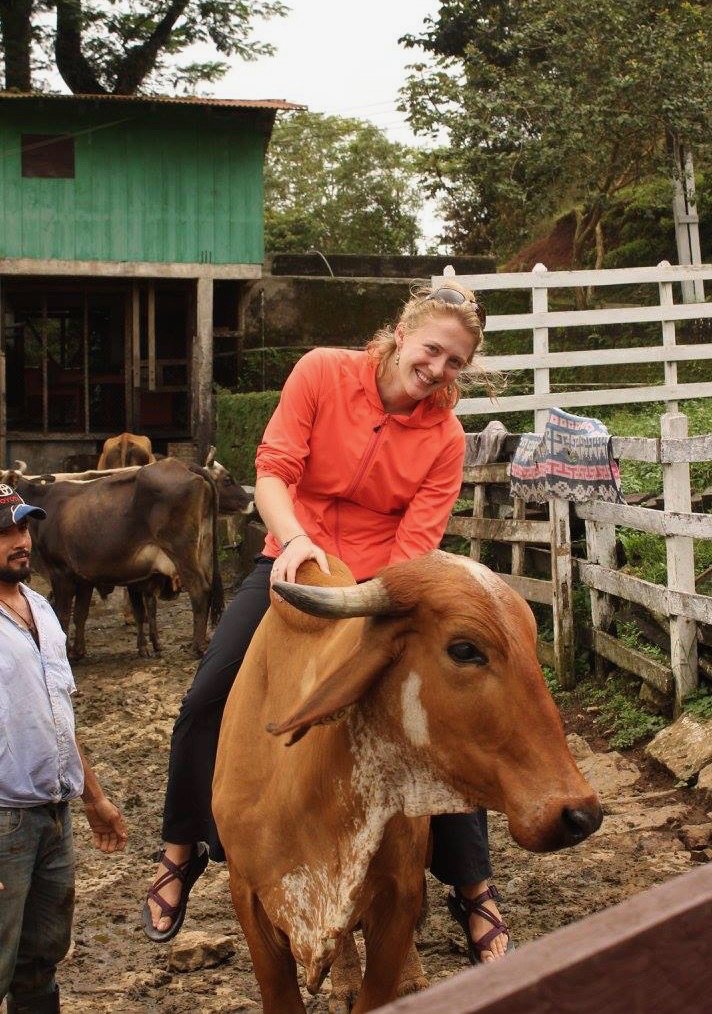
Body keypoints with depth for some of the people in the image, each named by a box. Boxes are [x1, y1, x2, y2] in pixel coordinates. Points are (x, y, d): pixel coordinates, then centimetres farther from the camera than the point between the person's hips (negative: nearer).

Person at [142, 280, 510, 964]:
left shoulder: (445, 437, -10)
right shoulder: (323, 372, -11)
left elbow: (416, 545, -15)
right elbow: (273, 470, -15)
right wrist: (295, 540, -34)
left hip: (381, 586, 0)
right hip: (292, 562, 1)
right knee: (207, 702, -5)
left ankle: (474, 894, 5)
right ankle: (180, 855, 16)